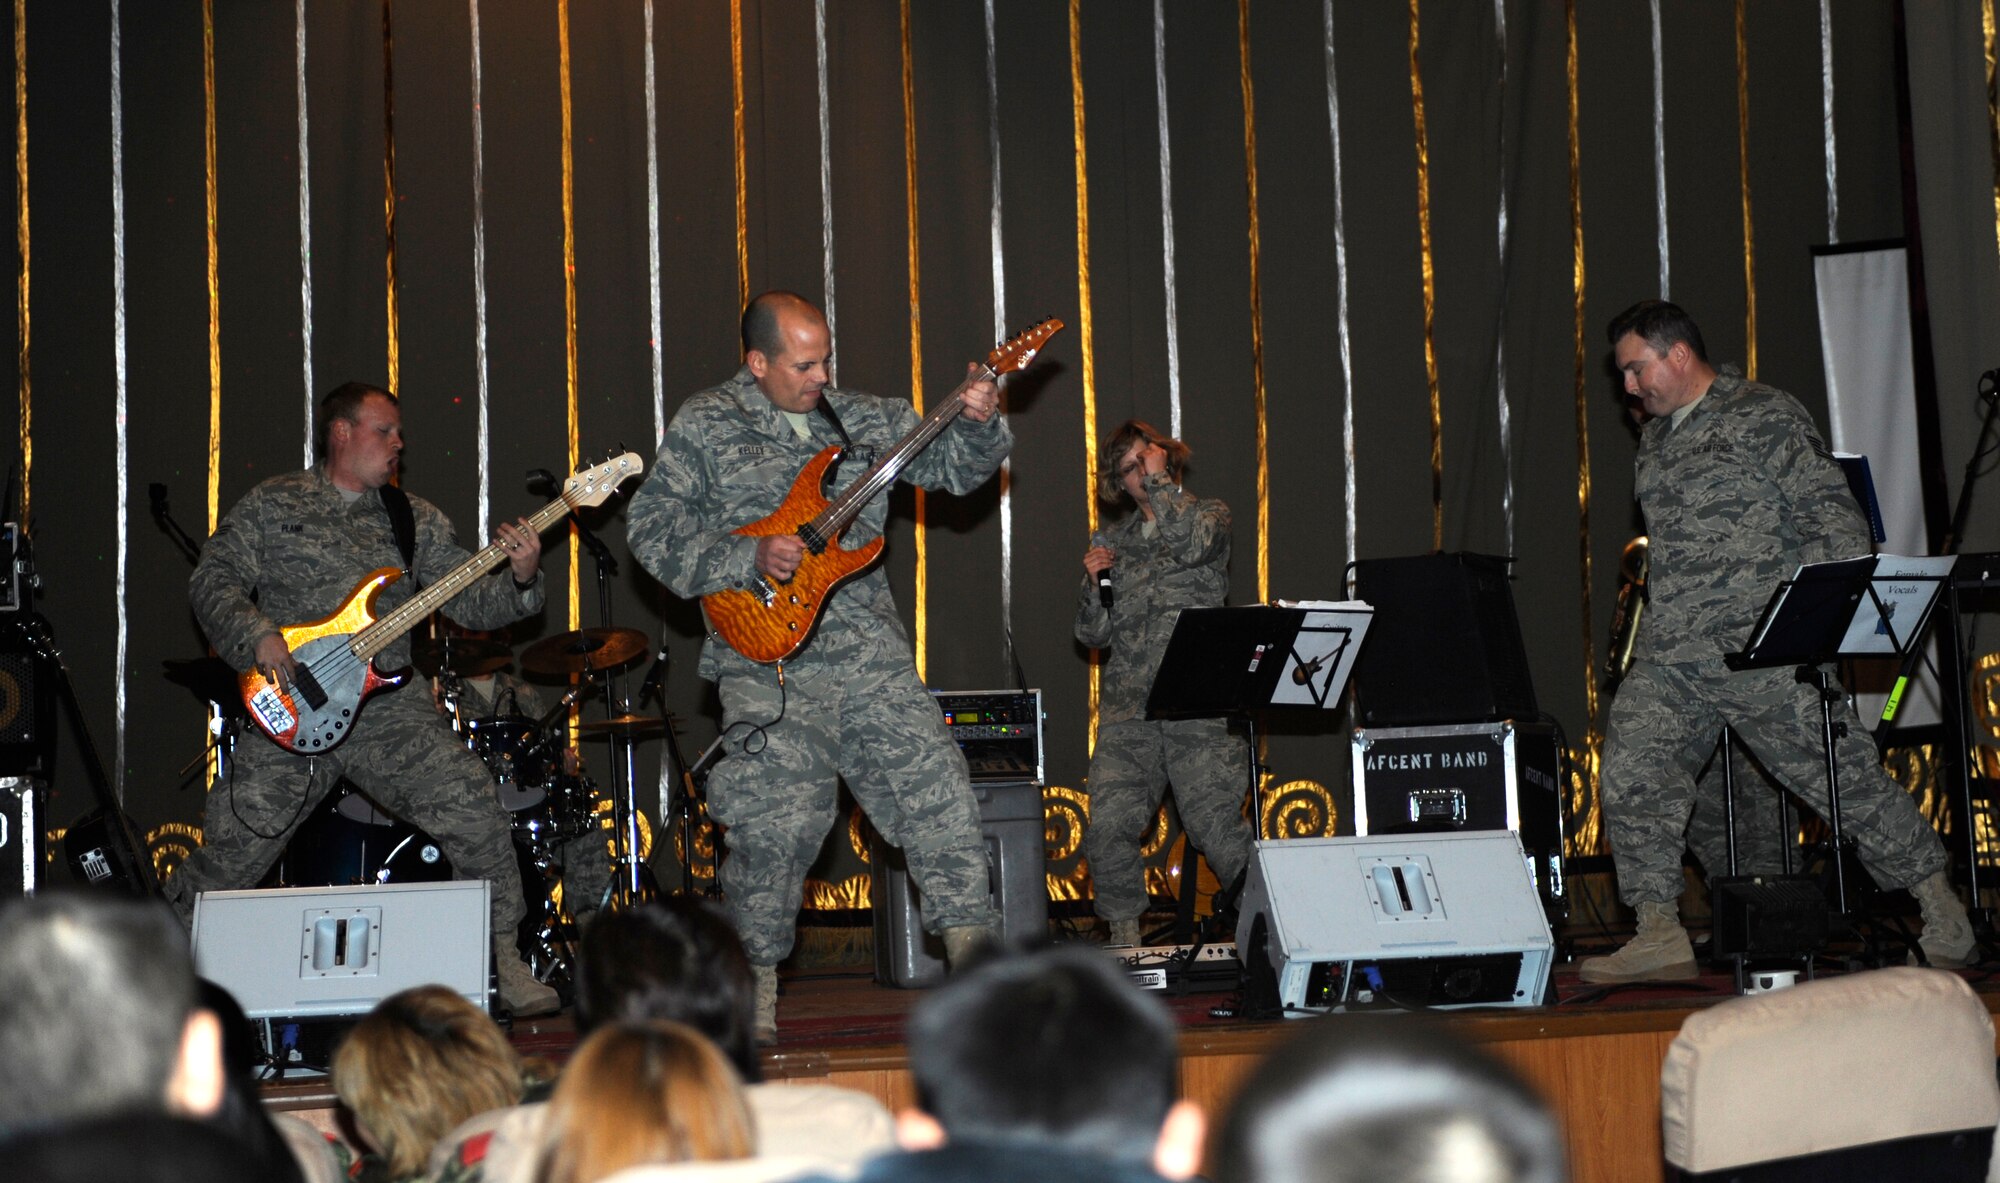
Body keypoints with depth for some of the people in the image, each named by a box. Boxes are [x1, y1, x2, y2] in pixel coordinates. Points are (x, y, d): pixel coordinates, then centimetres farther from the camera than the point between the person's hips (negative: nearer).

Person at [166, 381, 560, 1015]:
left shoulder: (416, 520, 14)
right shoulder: (272, 504, 8)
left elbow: (471, 602, 7)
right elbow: (214, 579, 2)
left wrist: (517, 580, -13)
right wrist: (256, 637, -14)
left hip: (386, 706, 2)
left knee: (474, 809, -16)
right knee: (235, 848, -5)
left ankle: (500, 958, -1)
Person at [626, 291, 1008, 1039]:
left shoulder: (864, 419, 13)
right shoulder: (703, 428, 2)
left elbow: (953, 466, 15)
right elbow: (652, 529, -4)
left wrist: (976, 424, -6)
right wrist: (750, 559, -14)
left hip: (869, 648, 4)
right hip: (770, 660, -4)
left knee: (935, 785, -2)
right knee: (780, 821, -8)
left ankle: (976, 955, 7)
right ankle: (754, 986, 8)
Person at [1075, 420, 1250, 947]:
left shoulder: (1209, 514, 11)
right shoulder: (1112, 544, 20)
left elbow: (1192, 544, -15)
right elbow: (1093, 633, 20)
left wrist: (1160, 477, -3)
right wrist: (1092, 582, 1)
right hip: (1127, 710, 3)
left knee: (1219, 828, -11)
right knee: (1109, 828, -10)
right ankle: (1124, 939, 3)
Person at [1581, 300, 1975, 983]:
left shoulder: (1766, 418, -4)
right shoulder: (1655, 439, 19)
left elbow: (1834, 518, -9)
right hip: (1668, 658, 7)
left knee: (1845, 779, -2)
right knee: (1630, 773, -8)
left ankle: (1941, 908, 14)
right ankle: (1661, 937, -2)